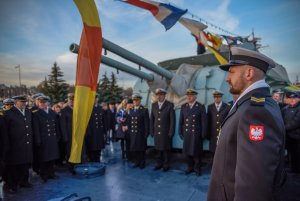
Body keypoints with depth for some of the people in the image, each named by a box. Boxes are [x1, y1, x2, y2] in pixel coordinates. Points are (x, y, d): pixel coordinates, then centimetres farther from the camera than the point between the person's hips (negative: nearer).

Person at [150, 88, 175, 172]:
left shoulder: (170, 105, -5)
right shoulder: (154, 105, 8)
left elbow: (172, 120, -7)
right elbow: (152, 119, 9)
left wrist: (171, 132, -11)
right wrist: (152, 131, 5)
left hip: (166, 132, -3)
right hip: (157, 132, 3)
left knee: (166, 149, 8)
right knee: (158, 149, 11)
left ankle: (166, 165, 22)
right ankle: (159, 164, 26)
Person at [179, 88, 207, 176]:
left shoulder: (201, 107, -4)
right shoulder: (183, 107, 5)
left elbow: (204, 121, -4)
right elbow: (181, 120, 7)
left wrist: (203, 134, -6)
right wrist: (180, 132, 5)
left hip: (197, 133, -3)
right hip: (186, 133, 3)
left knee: (196, 152, 6)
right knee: (187, 151, 9)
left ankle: (197, 168, 24)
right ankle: (190, 167, 26)